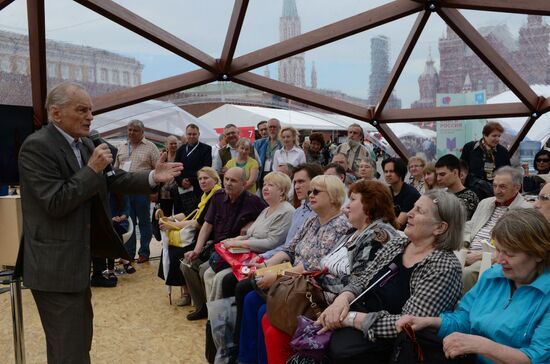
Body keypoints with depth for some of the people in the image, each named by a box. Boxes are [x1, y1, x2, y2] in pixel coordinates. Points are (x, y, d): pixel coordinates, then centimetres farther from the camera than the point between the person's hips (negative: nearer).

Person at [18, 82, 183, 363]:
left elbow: (111, 181, 8)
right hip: (55, 266, -9)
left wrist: (153, 177, -3)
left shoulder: (84, 144, 8)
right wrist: (92, 169, -21)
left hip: (77, 260, 9)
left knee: (80, 339, 25)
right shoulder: (37, 146, -18)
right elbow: (56, 203, -24)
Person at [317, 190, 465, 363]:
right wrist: (343, 299, -14)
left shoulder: (445, 267, -16)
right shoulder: (396, 244, 7)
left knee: (334, 348, -29)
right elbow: (361, 280, 9)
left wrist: (350, 318, -22)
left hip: (390, 343, -6)